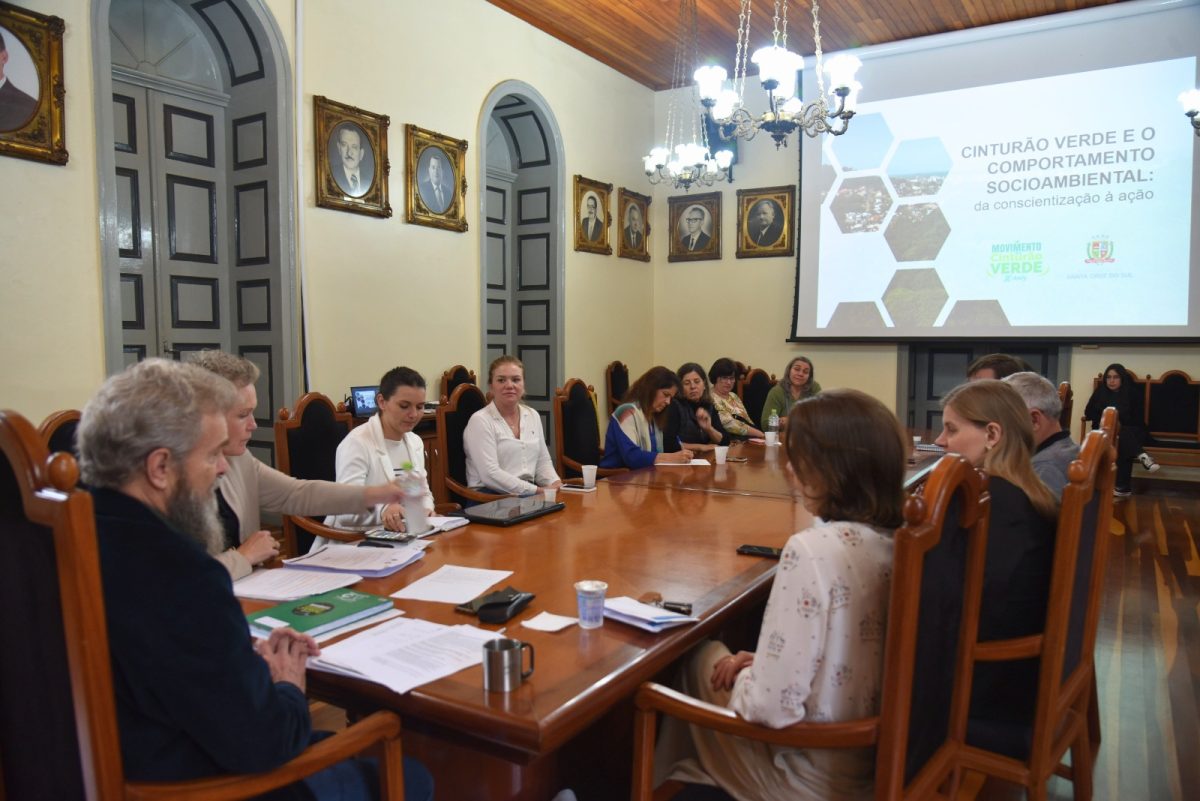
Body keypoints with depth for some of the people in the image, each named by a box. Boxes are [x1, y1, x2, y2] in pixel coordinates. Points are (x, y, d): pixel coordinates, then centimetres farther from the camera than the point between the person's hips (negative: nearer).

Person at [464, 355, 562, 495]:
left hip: (527, 496, 7)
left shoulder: (533, 416, 14)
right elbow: (490, 474, -16)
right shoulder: (480, 421, -7)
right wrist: (538, 491, -19)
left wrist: (555, 484, -5)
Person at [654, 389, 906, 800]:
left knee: (704, 659, 15)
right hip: (881, 756, 6)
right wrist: (763, 663, 9)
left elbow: (772, 706, -26)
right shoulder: (897, 540, -5)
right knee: (723, 659, 23)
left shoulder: (812, 549, -28)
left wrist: (737, 679, -6)